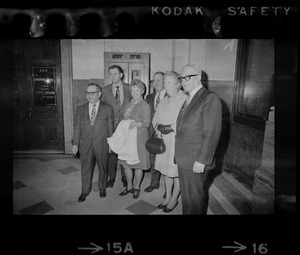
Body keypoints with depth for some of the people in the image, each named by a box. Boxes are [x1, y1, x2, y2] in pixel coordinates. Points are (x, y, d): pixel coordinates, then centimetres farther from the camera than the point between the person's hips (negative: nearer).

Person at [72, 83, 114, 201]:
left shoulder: (108, 109, -1)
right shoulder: (80, 109, 6)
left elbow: (110, 127, 0)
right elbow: (77, 127, 5)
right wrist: (75, 143, 0)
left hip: (102, 144, -1)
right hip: (85, 144, 2)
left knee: (102, 168, 14)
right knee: (85, 169, 12)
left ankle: (102, 188, 37)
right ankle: (85, 191, 31)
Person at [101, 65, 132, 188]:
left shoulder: (129, 88, 3)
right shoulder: (105, 90, 5)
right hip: (111, 126, 1)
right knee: (111, 153, 5)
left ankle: (124, 177, 26)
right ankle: (111, 177, 23)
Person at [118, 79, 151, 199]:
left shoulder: (145, 106, -5)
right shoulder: (128, 104, 15)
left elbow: (146, 122, -14)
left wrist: (135, 124, -28)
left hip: (139, 137, -6)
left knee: (138, 165, 4)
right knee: (126, 164, 10)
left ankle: (137, 187, 26)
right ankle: (129, 186, 29)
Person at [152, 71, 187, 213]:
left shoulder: (185, 100, -14)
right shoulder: (163, 101, 12)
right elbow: (155, 118, 18)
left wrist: (172, 127, -20)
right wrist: (159, 126, -3)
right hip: (164, 141, 7)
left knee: (176, 172, 7)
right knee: (166, 170, 17)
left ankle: (174, 199, 29)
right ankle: (168, 197, 35)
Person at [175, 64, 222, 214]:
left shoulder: (210, 99, -13)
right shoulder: (188, 99, 15)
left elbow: (211, 134, -18)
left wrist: (202, 161, -20)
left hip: (196, 162, -8)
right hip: (183, 160, 8)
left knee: (195, 199, 8)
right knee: (186, 196, 20)